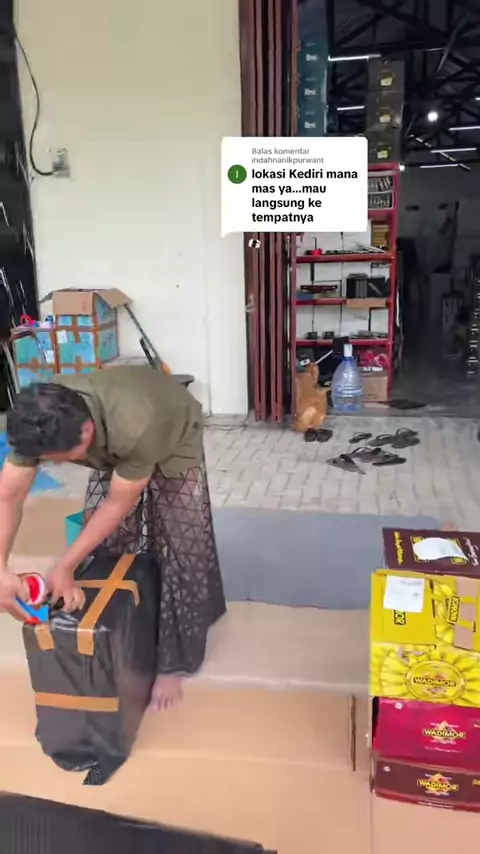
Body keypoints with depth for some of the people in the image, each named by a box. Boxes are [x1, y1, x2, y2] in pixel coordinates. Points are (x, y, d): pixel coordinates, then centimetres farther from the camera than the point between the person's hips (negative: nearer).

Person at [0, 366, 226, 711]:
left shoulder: (134, 428, -46)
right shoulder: (40, 422, -32)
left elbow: (119, 504, -33)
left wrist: (65, 566, -32)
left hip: (173, 439, -4)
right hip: (113, 447, 5)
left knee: (178, 549, -3)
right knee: (106, 543, 5)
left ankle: (174, 663, 12)